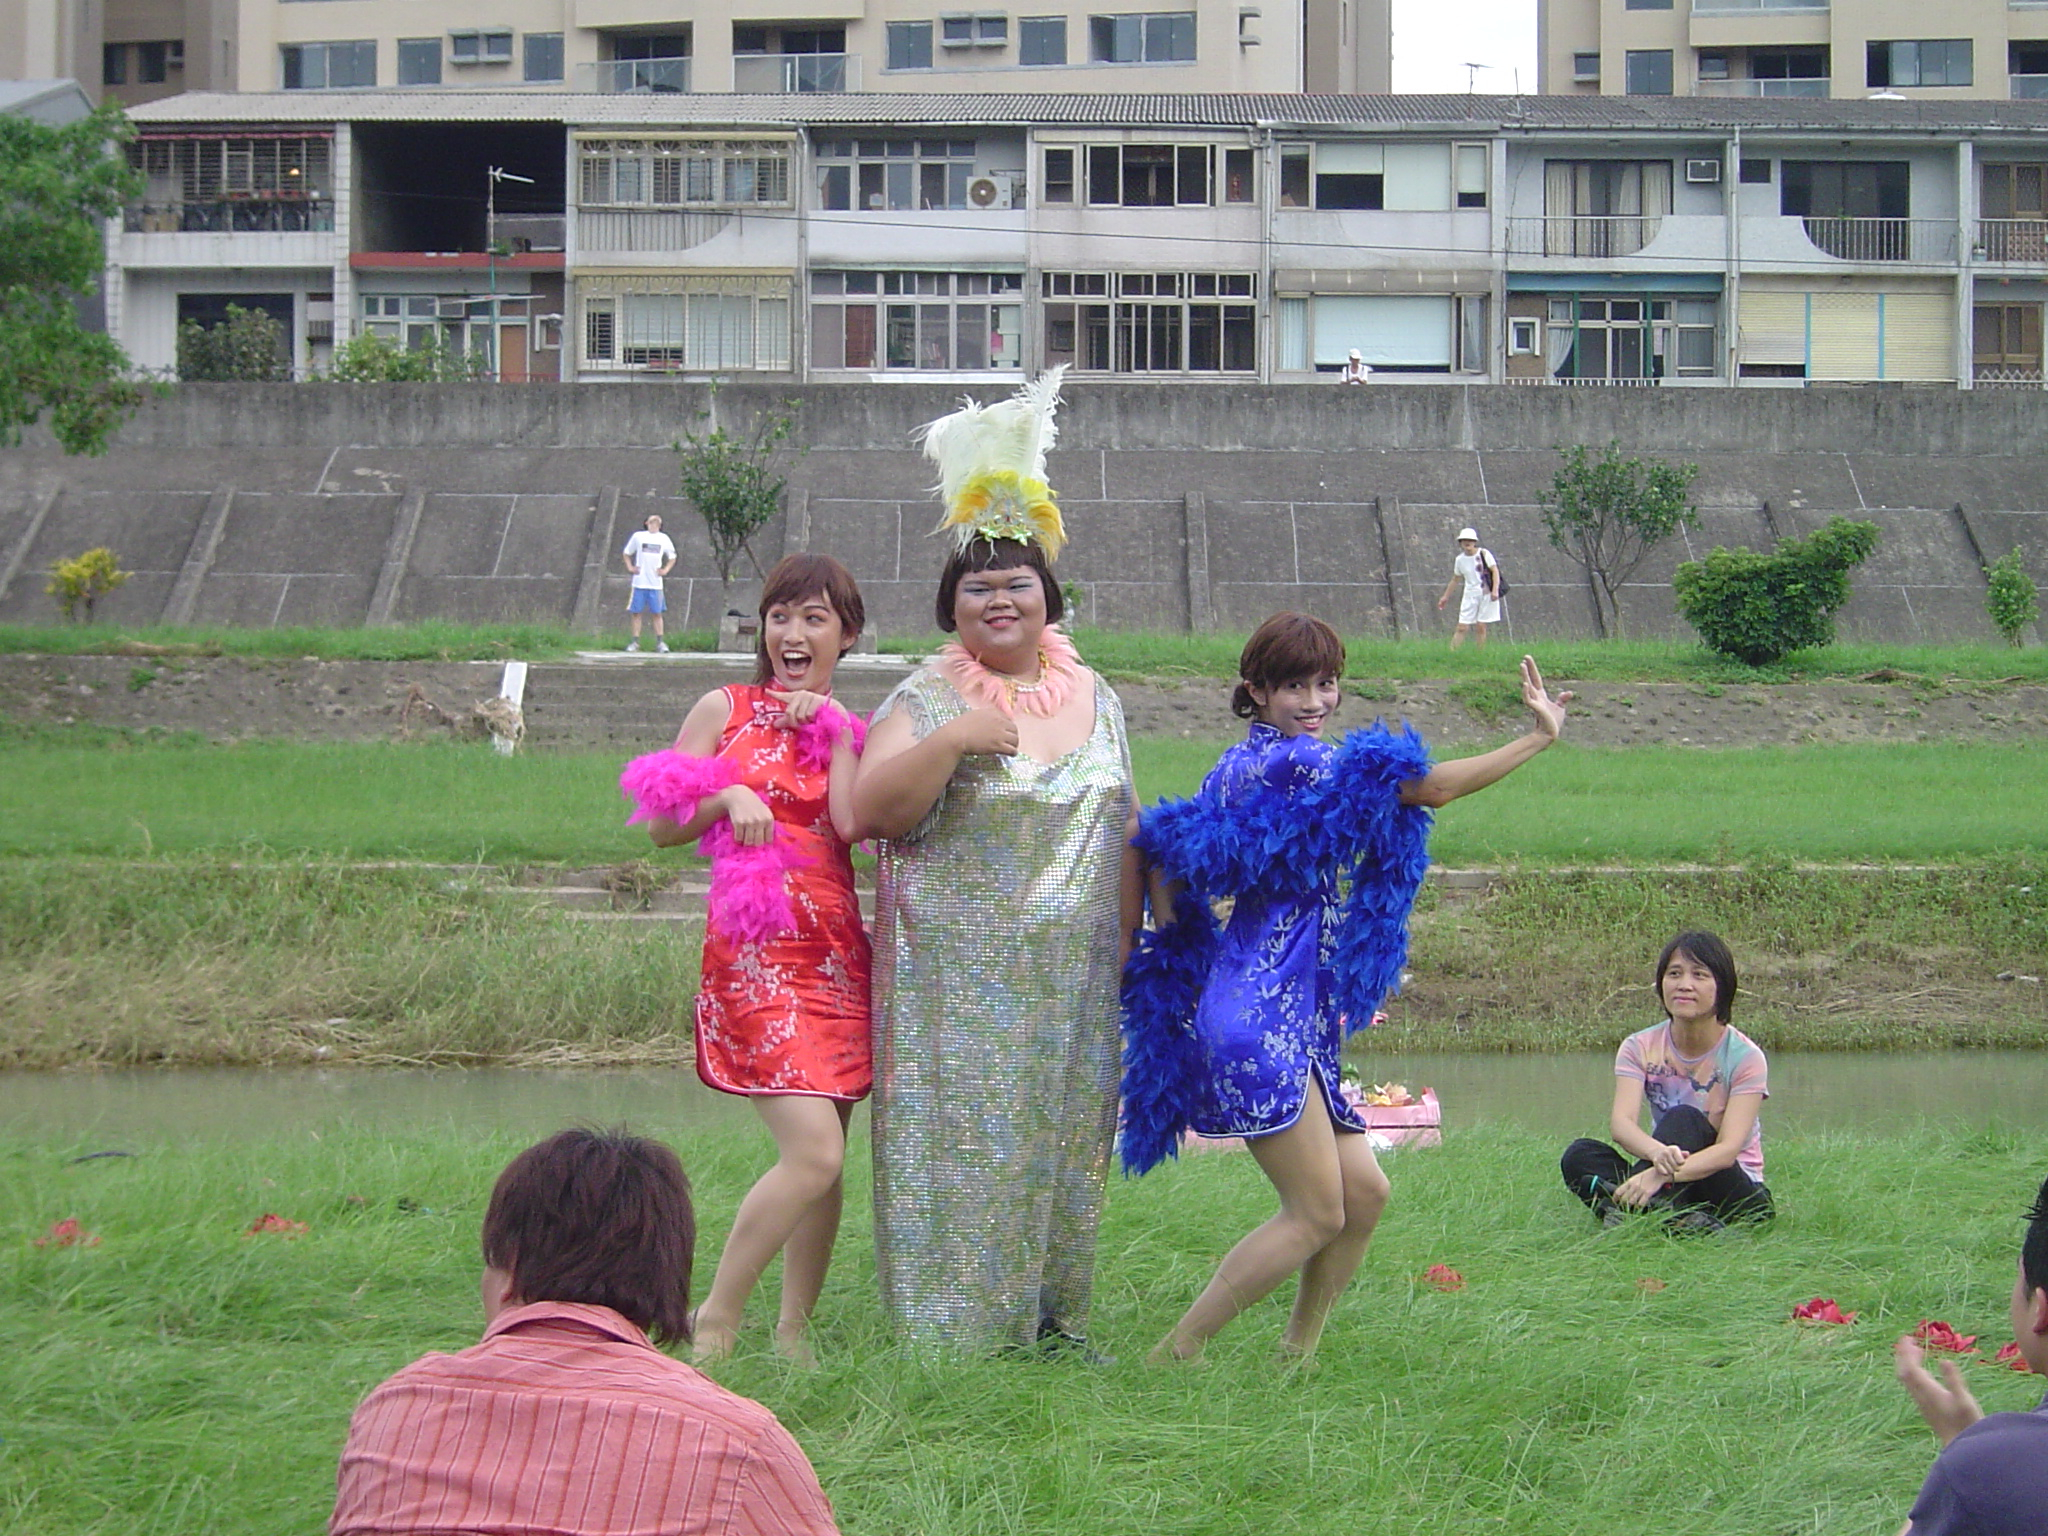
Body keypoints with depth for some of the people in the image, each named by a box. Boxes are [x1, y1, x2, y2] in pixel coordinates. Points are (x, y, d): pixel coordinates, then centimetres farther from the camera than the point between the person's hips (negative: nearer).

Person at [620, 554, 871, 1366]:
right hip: (756, 950, -5)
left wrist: (835, 728, -3)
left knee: (824, 1154, 6)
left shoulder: (849, 727, 14)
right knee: (813, 1151, -17)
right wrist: (724, 797, -11)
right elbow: (661, 825, 5)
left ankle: (794, 1330, 17)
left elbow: (853, 822, -5)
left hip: (836, 951, 5)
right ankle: (715, 1324, -6)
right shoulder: (725, 709, 6)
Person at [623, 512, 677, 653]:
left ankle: (660, 642, 2)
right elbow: (627, 554, 16)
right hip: (639, 582, 0)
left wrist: (665, 570, 4)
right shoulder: (638, 536, 5)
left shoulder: (664, 539, 7)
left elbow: (672, 557, 18)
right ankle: (635, 642, 5)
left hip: (656, 582, 0)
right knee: (636, 612, 0)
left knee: (657, 613, 0)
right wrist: (630, 567, 1)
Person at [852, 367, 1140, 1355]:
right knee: (964, 1139, -5)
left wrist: (1126, 953, 15)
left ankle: (1051, 1317, 17)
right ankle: (960, 1325, 1)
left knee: (1064, 1135, 6)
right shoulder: (926, 701, -2)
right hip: (959, 977, -4)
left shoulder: (1096, 703, 12)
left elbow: (1121, 837, 18)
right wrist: (954, 738, -23)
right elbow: (866, 811, -14)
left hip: (1074, 978, 4)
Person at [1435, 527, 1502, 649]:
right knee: (1461, 627, -5)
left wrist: (1495, 590, -19)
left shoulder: (1484, 554, -4)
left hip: (1486, 594, -3)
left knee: (1481, 627, -3)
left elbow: (1495, 571, -7)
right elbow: (1455, 580, 20)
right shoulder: (1460, 560, 8)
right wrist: (1445, 597, 23)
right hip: (1470, 595, 3)